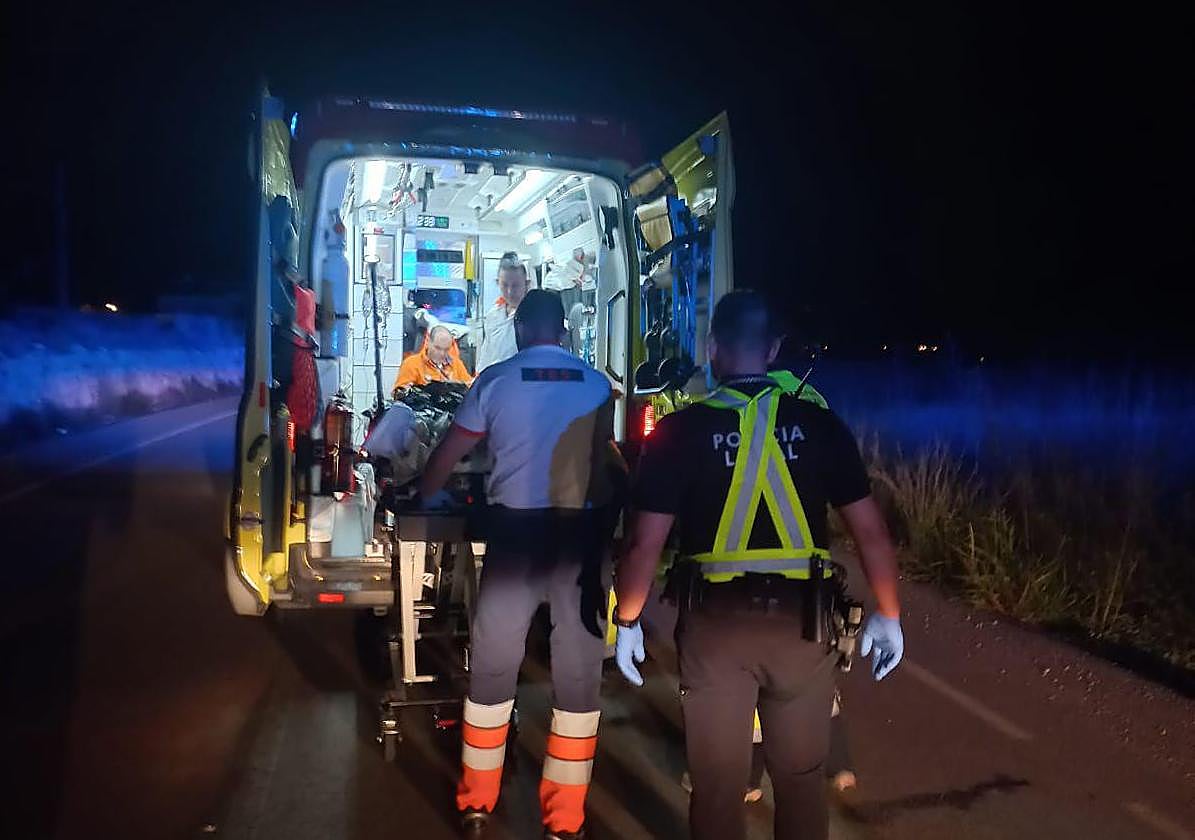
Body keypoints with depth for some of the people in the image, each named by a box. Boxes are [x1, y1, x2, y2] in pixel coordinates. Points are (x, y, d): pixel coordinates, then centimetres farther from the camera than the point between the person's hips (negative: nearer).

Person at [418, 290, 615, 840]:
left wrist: (421, 498, 28)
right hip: (579, 531, 1)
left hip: (516, 530, 0)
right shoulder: (597, 385, 4)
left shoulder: (495, 380, 1)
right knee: (579, 671, 9)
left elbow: (448, 453, 10)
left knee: (493, 664, 13)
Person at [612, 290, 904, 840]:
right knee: (801, 776, 20)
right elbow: (870, 531, 1)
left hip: (716, 623, -1)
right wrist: (888, 616, 13)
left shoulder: (681, 430, -7)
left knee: (718, 784, 14)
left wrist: (627, 621, 6)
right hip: (800, 621, 2)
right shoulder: (819, 423, -1)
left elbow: (645, 543, -8)